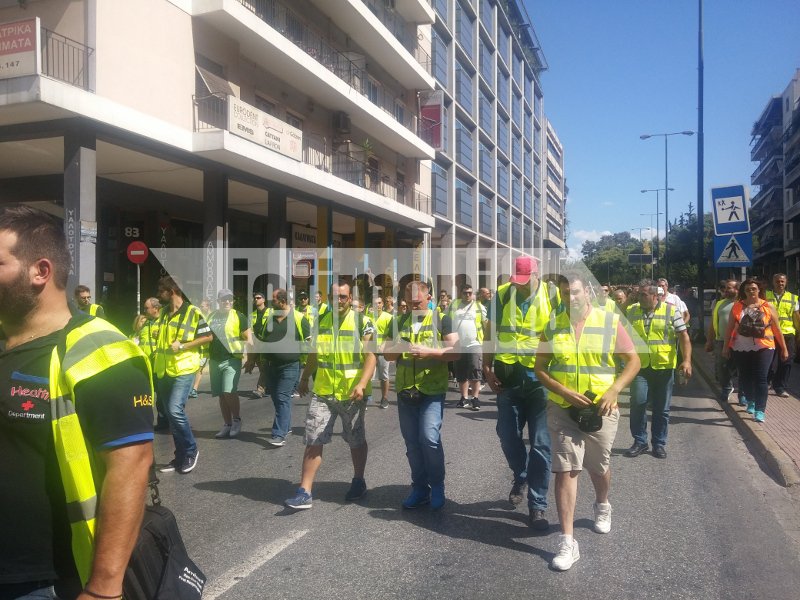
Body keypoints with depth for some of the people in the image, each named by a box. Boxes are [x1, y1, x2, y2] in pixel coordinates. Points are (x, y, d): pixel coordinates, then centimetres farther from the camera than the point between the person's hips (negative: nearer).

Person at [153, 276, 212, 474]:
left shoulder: (193, 312, -8)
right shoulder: (163, 312, 13)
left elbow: (208, 337, -7)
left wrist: (183, 345, -16)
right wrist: (155, 361, 15)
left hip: (183, 370, -7)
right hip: (164, 370, 7)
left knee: (175, 410, -18)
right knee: (172, 414, 9)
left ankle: (191, 450, 1)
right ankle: (181, 456, 19)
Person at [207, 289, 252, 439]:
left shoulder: (238, 316, -1)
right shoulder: (212, 317, 13)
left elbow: (248, 335, -3)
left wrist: (249, 342, -24)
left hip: (232, 359, -5)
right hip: (214, 360, 5)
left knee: (229, 391, -17)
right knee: (221, 395, 9)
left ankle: (237, 420, 4)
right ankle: (227, 425, 19)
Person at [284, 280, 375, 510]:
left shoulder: (363, 323, -7)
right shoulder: (320, 321, 6)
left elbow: (370, 357, -14)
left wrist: (361, 384, -28)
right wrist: (304, 380, 26)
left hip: (352, 395, -2)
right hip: (322, 393, 3)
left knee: (356, 440, 14)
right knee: (313, 441, -2)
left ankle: (358, 481, 34)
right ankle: (304, 492, 2)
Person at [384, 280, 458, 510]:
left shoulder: (441, 319, 0)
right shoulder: (399, 322, 11)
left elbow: (455, 350, -6)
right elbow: (388, 355, 11)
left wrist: (429, 352, -20)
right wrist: (396, 349, -12)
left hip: (432, 390, -4)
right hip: (405, 391, 4)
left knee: (429, 438, -11)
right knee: (412, 442, 9)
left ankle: (437, 487, 9)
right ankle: (419, 488, 22)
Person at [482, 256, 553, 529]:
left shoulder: (552, 296, -7)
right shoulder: (502, 295, -2)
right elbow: (490, 333, 6)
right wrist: (487, 368, 0)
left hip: (540, 377, -2)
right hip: (508, 376, 2)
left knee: (541, 443, 3)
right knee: (508, 435, 11)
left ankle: (537, 505, 14)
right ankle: (521, 476, 41)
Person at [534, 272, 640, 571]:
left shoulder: (610, 321, -5)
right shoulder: (553, 326, -1)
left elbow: (633, 361, -2)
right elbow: (540, 368, 1)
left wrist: (613, 391, -16)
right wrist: (566, 392, -14)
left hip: (600, 410, 0)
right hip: (562, 409, 0)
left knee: (599, 467, 18)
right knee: (565, 470, -4)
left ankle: (602, 506, 50)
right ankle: (567, 542, 1)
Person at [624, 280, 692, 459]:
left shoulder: (671, 311, -1)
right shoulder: (631, 311, 5)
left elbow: (684, 336, -3)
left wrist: (687, 360, -14)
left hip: (664, 367, -1)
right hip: (639, 367, 1)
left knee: (662, 409, 8)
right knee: (637, 404, -6)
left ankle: (659, 444, 22)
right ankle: (639, 442, 10)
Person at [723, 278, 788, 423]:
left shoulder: (768, 307, 2)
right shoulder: (737, 306, 3)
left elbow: (777, 330, 6)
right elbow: (730, 328, 5)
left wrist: (784, 348, 7)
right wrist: (726, 347, 3)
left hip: (763, 348, -2)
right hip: (741, 349, 2)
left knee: (761, 379, -8)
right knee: (745, 378, 11)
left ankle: (760, 410, -3)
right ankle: (751, 401, 35)